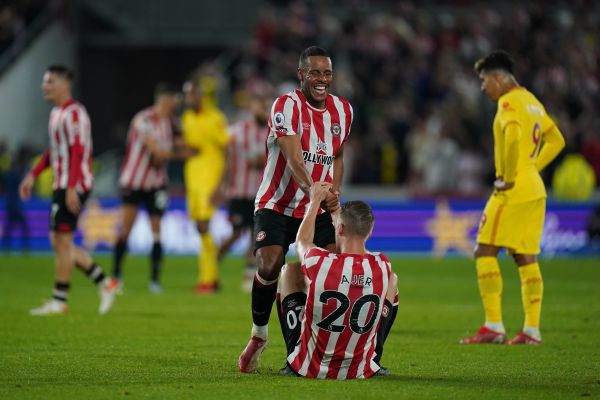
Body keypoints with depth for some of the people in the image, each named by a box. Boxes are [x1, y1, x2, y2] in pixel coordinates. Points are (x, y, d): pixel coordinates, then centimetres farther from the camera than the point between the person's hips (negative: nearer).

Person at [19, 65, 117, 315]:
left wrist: (71, 188, -25)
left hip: (73, 186, -10)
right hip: (61, 185, 10)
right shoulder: (57, 113, 16)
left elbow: (77, 152, -20)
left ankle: (59, 301, 1)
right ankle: (104, 284, 15)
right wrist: (32, 175, 20)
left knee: (62, 241, -5)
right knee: (59, 243, 10)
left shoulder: (74, 113, -14)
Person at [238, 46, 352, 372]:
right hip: (276, 206, -5)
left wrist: (334, 191, 2)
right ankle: (258, 336, 3)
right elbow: (293, 158, -28)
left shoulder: (342, 110, 4)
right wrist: (312, 190, -45)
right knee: (269, 265, -22)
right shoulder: (286, 106, -15)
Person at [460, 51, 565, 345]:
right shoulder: (532, 102, 17)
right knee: (526, 258, 9)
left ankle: (494, 327, -10)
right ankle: (532, 330, 6)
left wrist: (508, 178, -21)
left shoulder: (509, 102, -11)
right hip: (535, 191, 9)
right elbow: (556, 140, 26)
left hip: (512, 191, -9)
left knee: (485, 252, -5)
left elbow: (513, 136, -30)